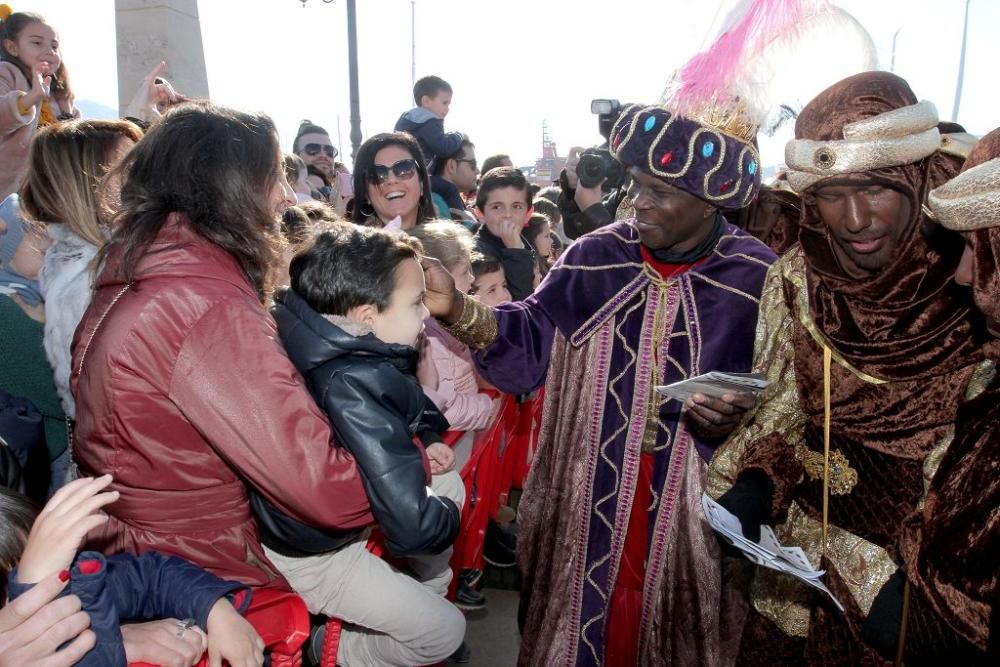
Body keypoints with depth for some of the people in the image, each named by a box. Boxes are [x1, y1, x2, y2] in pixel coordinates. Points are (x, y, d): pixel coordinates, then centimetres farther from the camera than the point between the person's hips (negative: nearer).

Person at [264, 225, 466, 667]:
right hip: (314, 553, -8)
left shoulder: (341, 348, -12)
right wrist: (449, 517, -15)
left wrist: (428, 438, -4)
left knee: (450, 484, 16)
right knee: (445, 631, 5)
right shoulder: (357, 385, -38)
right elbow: (413, 526, -37)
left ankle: (427, 593, 33)